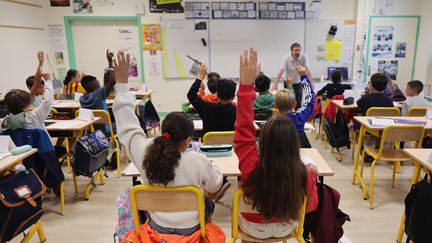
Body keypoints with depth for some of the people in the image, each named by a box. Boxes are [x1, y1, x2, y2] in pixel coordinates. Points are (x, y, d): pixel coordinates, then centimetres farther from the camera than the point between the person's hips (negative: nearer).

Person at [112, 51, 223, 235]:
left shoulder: (145, 154, -26)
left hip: (157, 226, 2)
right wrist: (210, 166, 7)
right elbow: (214, 186, -13)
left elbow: (128, 126, -13)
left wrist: (121, 83, -11)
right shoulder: (198, 161, -32)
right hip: (190, 228, -2)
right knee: (208, 204, 32)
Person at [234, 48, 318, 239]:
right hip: (286, 228, 1)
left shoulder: (251, 167, -39)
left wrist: (246, 84, -32)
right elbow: (310, 205, -13)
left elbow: (243, 130, -30)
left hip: (253, 228, -1)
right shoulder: (302, 174, -33)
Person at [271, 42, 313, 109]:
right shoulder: (287, 58, -20)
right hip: (288, 83, -1)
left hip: (298, 84, 1)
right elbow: (280, 72, -27)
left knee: (298, 104, -2)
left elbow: (307, 70, -20)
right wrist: (275, 85, -36)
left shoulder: (304, 57, -17)